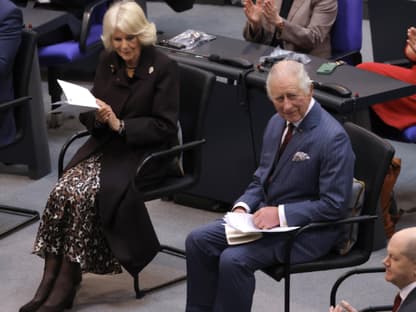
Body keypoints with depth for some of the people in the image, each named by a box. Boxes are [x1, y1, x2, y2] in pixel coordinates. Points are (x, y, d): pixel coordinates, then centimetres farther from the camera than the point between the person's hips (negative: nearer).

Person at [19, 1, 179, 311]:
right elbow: (90, 115, 13)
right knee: (62, 191, -23)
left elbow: (164, 126, -10)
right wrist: (97, 117, -11)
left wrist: (120, 124, -19)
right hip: (106, 145, 5)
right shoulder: (107, 62, 8)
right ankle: (50, 281, -22)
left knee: (86, 194, -29)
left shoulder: (164, 67, -9)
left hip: (146, 152, -5)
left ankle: (66, 284, -18)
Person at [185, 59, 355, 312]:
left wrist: (281, 214, -23)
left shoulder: (333, 137, -20)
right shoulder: (278, 122, 6)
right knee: (198, 241, -2)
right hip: (268, 214, 8)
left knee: (233, 259, -25)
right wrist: (243, 206, -1)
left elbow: (335, 205, -20)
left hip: (308, 229, -8)